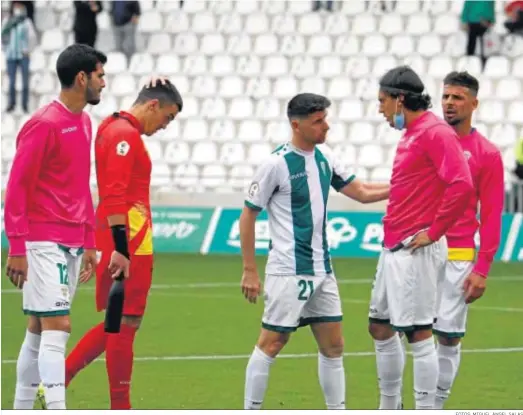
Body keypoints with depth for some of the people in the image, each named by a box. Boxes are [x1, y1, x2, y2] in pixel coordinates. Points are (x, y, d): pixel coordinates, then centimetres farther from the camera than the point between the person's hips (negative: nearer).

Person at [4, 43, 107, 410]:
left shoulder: (84, 123, 13)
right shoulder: (44, 125, -13)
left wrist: (89, 242, 19)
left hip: (72, 244, 8)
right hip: (43, 244, -8)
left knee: (39, 331, 11)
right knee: (57, 327, -13)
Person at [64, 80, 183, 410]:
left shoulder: (115, 129, 17)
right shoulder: (125, 134, -14)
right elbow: (114, 196, -22)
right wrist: (121, 249, -26)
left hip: (124, 244, 10)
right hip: (128, 247, -10)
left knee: (119, 322, 14)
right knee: (125, 322, -3)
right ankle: (120, 407, 2)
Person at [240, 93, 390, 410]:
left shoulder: (325, 157, 6)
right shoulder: (277, 163, -13)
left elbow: (361, 192, 16)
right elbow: (248, 215, -8)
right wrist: (249, 270, -9)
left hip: (322, 270, 7)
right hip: (289, 272, -7)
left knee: (333, 345, 8)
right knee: (272, 343, -4)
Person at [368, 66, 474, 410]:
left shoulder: (435, 133, -14)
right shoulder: (411, 134, 16)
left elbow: (462, 185, -24)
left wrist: (434, 232, -19)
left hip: (416, 250, -10)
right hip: (394, 249, 10)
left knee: (418, 333, -9)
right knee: (380, 327, 16)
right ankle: (389, 408, 27)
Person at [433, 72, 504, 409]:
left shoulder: (487, 154, -1)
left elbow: (492, 216, -1)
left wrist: (482, 269, -7)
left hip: (458, 257, -2)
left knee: (449, 336, -1)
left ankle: (436, 406, 8)